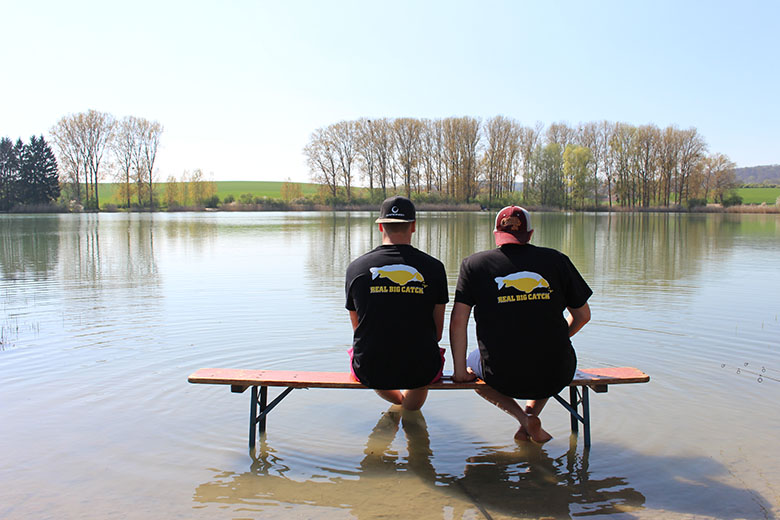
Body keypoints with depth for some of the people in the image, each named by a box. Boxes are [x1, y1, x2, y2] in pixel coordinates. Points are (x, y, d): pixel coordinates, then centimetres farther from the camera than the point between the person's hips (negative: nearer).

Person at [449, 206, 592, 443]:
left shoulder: (474, 264, -2)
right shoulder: (556, 260, 1)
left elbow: (457, 321, -7)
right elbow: (583, 315, 9)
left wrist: (460, 370, 4)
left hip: (503, 377, -2)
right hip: (556, 376, 2)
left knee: (472, 361, 32)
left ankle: (523, 417, 11)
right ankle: (531, 413, 16)